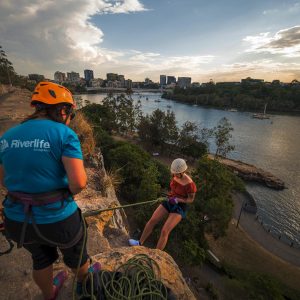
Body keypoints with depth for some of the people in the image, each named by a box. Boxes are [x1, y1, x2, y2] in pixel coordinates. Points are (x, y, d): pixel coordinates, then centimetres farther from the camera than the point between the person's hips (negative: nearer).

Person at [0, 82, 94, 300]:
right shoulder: (64, 134, -18)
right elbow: (78, 183, -26)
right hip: (58, 219, -4)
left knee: (41, 258, 35)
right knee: (76, 255, 29)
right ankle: (85, 282, 61)